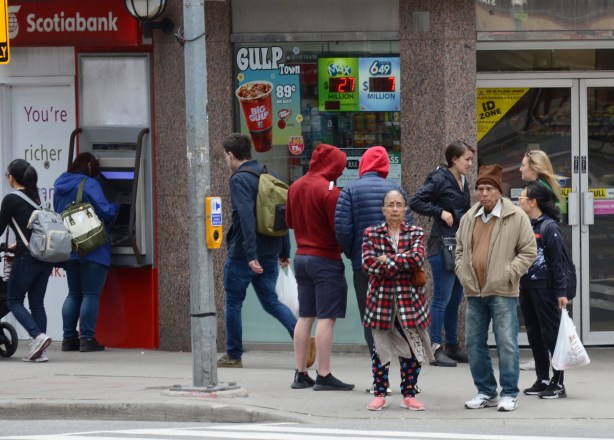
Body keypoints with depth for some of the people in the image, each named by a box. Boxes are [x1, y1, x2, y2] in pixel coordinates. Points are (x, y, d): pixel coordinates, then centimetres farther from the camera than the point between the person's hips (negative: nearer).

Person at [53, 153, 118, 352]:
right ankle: (87, 339, -9)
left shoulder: (61, 187, 12)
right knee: (91, 294, -4)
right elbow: (105, 211, -19)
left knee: (74, 294, 14)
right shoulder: (89, 184, -12)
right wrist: (115, 207, 3)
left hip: (69, 249, 7)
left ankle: (68, 338, 11)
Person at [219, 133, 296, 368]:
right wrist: (284, 252, 16)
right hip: (270, 253, 7)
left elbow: (246, 218, -23)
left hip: (242, 253, -7)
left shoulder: (239, 179, -12)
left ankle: (233, 355, 15)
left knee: (233, 302, 8)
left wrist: (251, 255, -27)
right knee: (270, 301, 10)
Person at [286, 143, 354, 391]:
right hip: (326, 259, -8)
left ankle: (300, 374, 14)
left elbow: (289, 221, 18)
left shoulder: (295, 187, 7)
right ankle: (324, 377, -6)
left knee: (305, 317, 12)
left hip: (301, 256, 8)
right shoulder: (328, 191, -16)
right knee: (326, 318, -5)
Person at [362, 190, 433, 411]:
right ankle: (379, 394, 13)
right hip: (381, 297, -1)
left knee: (412, 347, 1)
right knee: (381, 346, 5)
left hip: (409, 298, 1)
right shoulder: (371, 233, 5)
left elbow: (417, 258, -11)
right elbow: (368, 263, -10)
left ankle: (409, 394, 12)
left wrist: (388, 260, -12)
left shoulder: (415, 233, 7)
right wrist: (402, 263, -13)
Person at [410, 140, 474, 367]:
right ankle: (436, 348, -6)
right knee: (442, 298, -8)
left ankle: (452, 346, 19)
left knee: (455, 299, 12)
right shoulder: (439, 180, -10)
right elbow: (416, 202, -16)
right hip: (442, 247, -9)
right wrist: (441, 212, -17)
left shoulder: (463, 182, 15)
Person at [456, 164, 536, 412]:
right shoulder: (469, 218, 11)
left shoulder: (516, 217, -4)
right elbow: (460, 249, 23)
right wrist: (463, 273, 8)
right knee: (474, 343, 7)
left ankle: (509, 394, 2)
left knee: (507, 344, -6)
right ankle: (486, 392, 18)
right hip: (474, 291, 5)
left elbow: (529, 251, -2)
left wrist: (508, 274, -10)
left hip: (502, 292, -5)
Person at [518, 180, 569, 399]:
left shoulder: (549, 227, -11)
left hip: (544, 288, -8)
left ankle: (558, 383, 0)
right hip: (526, 287, 8)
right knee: (534, 335, 11)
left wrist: (561, 291, -15)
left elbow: (558, 261, -12)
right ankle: (542, 380, 19)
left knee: (551, 334, -3)